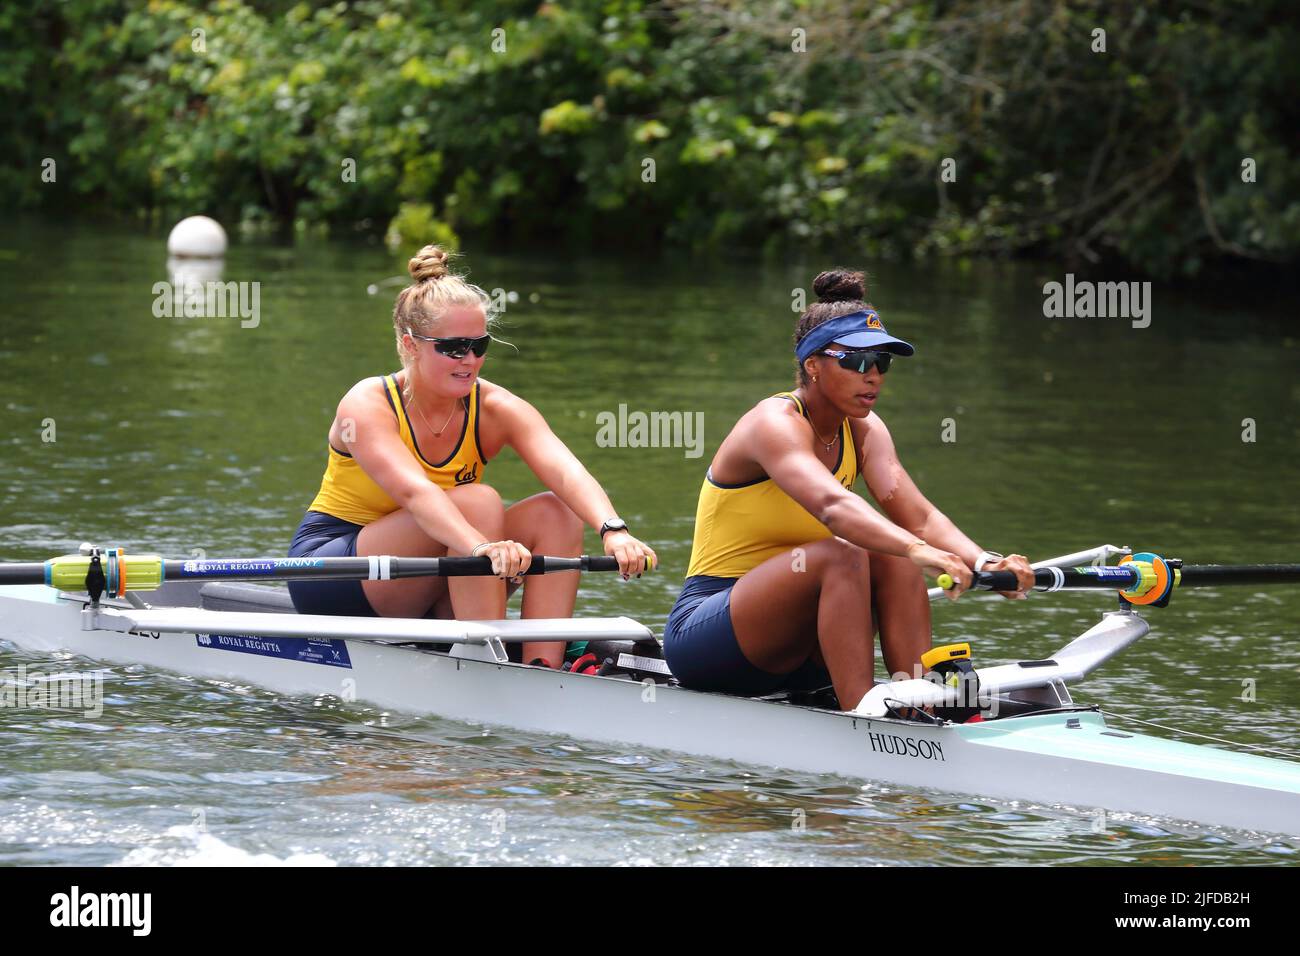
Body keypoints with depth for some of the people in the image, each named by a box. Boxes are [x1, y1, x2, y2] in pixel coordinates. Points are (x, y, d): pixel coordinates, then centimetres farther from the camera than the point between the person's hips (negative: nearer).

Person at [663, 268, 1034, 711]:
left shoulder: (863, 430, 4)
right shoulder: (775, 424, -19)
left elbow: (919, 516, -12)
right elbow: (831, 504, -40)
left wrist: (984, 561, -32)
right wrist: (918, 550, -56)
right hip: (700, 631, -7)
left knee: (894, 560, -18)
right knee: (841, 555, -31)